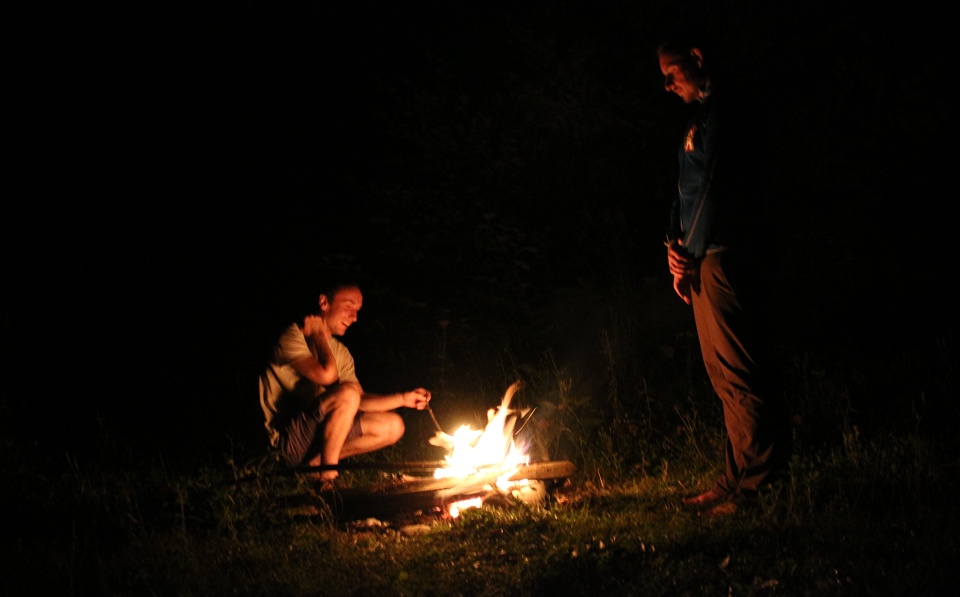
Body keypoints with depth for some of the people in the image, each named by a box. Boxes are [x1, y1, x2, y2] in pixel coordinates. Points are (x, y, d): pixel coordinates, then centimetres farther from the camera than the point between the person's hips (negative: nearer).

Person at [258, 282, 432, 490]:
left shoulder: (340, 352, 15)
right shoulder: (293, 337, -12)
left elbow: (360, 400, 10)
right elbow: (326, 375, -28)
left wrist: (403, 398, -3)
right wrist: (319, 336, -11)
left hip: (319, 431, 9)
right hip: (287, 439, -9)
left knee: (392, 426, 0)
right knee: (347, 392, -30)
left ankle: (318, 460, -6)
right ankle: (328, 474, -18)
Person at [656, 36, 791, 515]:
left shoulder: (725, 107, -9)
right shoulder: (703, 116, 22)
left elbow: (715, 187, -15)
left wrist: (690, 253, -10)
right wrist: (676, 245, 7)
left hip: (725, 259, -10)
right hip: (706, 260, 11)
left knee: (738, 374, -9)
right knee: (725, 374, 12)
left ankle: (752, 483, -6)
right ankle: (740, 479, 17)